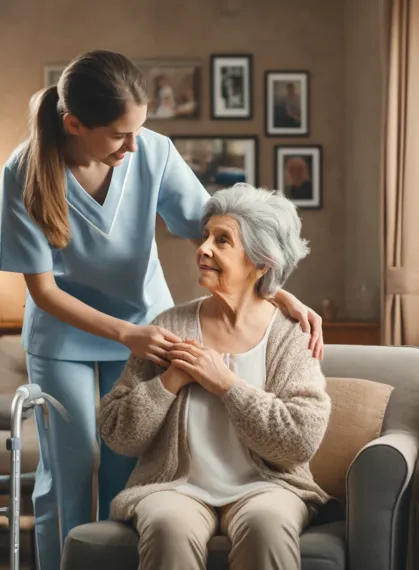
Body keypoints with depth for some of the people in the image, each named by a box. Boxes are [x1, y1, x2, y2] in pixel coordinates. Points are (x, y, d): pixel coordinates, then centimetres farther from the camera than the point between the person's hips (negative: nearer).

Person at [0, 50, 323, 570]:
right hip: (63, 337, -2)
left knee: (129, 470, 6)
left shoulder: (154, 152, -20)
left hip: (144, 326, 2)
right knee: (67, 476, 5)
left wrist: (283, 296, -27)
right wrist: (123, 334, -30)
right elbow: (42, 288, -18)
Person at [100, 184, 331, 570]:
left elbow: (303, 440, -11)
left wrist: (226, 383, -13)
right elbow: (117, 434, 4)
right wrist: (170, 382, -11)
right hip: (177, 486, 1)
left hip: (263, 486, 0)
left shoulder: (290, 336, 0)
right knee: (170, 527, -33)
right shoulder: (171, 328, 4)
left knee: (266, 523, -34)